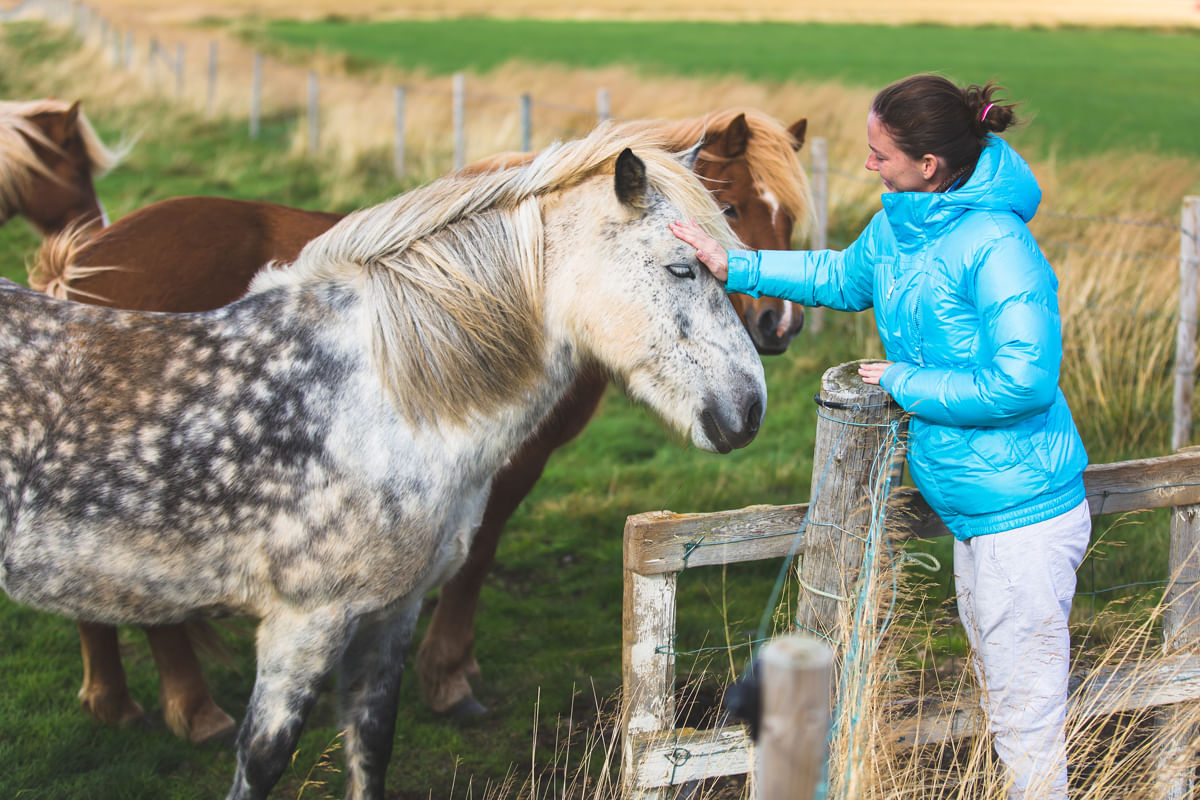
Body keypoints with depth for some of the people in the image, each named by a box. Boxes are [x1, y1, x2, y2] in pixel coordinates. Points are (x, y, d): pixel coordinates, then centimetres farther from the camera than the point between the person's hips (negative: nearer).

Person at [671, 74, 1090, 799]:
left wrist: (905, 382, -19)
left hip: (1024, 516, -10)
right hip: (975, 511, 10)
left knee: (1026, 714, 3)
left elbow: (1023, 382, -30)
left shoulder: (997, 249, -24)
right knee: (1001, 694, 24)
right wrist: (735, 266, 21)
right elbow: (843, 278, 24)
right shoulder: (896, 226, 3)